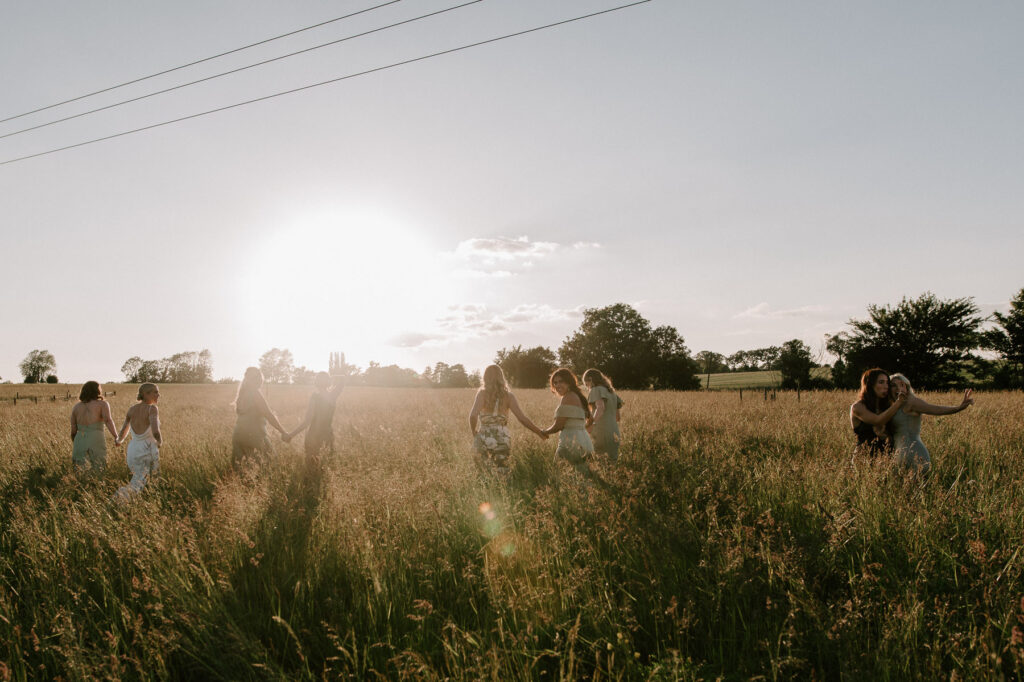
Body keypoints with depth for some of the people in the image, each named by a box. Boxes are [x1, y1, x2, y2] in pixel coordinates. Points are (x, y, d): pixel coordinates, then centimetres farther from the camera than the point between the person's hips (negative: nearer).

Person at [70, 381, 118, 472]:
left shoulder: (76, 407, 16)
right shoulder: (103, 404, 6)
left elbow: (73, 431, 16)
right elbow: (108, 420, -13)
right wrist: (116, 438, -21)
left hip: (80, 443, 3)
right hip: (96, 443, -3)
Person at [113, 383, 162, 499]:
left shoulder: (131, 409, 5)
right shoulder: (152, 409, -12)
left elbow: (123, 432, 14)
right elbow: (155, 432, -26)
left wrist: (118, 440, 37)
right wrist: (160, 442, -4)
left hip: (133, 451, 6)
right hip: (148, 453, -6)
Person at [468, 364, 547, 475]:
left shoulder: (482, 393, -4)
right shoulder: (508, 395, 1)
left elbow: (473, 415, -16)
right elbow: (522, 418, -3)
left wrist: (474, 433, 1)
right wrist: (540, 432, 8)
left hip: (484, 440, -2)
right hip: (503, 441, 2)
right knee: (502, 474, 13)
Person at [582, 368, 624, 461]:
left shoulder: (597, 390, -4)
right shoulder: (612, 392, 19)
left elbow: (600, 408, -23)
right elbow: (618, 415, 20)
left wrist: (591, 424, -27)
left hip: (602, 435, -8)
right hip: (615, 435, 8)